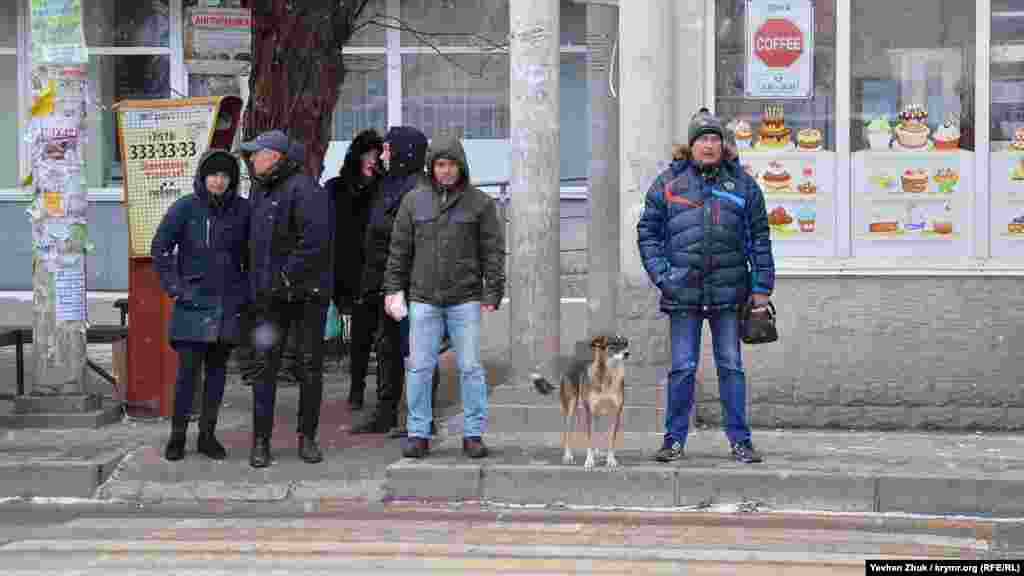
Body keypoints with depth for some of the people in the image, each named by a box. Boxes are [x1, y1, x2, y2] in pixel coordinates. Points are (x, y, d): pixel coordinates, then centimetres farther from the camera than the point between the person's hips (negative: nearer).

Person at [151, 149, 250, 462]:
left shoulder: (242, 210, 2)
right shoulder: (184, 208, -3)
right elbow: (159, 248, 2)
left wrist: (247, 289, 6)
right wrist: (173, 286, -3)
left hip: (228, 305, 2)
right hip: (193, 302, -2)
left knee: (217, 368, 8)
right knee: (188, 369, -5)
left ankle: (207, 435, 16)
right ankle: (177, 436, 4)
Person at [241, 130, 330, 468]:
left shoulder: (304, 190, -13)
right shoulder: (259, 191, 12)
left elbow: (315, 241, -22)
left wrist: (286, 277, -19)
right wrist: (257, 284, 15)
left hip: (308, 291, -6)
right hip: (271, 295, 6)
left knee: (311, 366, 4)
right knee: (266, 366, 0)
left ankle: (307, 438, 14)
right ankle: (261, 441, 3)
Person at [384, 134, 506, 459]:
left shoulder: (479, 203, 1)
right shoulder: (414, 201, 6)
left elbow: (493, 250, 0)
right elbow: (400, 248, 10)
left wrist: (493, 292, -6)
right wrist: (393, 287, 5)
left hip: (465, 298, -1)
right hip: (424, 298, 2)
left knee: (470, 367, 0)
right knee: (419, 367, 1)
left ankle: (473, 435, 7)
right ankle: (418, 434, 8)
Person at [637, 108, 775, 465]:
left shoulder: (742, 184, 7)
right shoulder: (669, 183, 5)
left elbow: (759, 238, 7)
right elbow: (648, 232, 7)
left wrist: (762, 288, 1)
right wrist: (661, 275, -5)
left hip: (728, 292, 1)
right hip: (683, 293, 0)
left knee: (731, 367, 4)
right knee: (682, 368, 1)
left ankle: (740, 440, 9)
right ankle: (674, 439, 10)